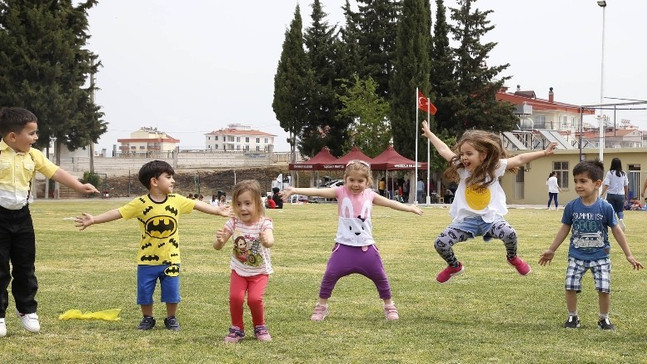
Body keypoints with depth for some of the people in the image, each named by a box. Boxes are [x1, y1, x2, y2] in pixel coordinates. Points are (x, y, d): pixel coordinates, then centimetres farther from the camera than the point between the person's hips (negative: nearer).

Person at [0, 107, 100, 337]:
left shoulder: (33, 156, 3)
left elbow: (56, 172, 4)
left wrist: (79, 186, -4)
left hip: (21, 215, 5)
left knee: (25, 266, 12)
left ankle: (27, 310, 26)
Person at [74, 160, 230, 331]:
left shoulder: (177, 200, -5)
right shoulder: (141, 203, -14)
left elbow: (197, 205, 6)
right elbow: (118, 212, -15)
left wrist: (218, 211, 8)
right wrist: (93, 220, -21)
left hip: (170, 258, 2)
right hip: (147, 259, -2)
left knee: (172, 292, 6)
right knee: (145, 292, 7)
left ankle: (171, 318, 27)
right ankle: (148, 318, 29)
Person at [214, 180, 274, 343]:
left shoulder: (264, 223, -19)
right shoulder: (233, 223, -11)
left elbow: (269, 241, -39)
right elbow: (217, 247, -13)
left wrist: (267, 241, -64)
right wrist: (220, 240, -37)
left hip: (260, 271, -2)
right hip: (239, 270, 2)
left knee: (255, 299, -18)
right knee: (235, 297, -16)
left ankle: (260, 327, 11)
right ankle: (237, 329, 9)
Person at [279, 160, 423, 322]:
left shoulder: (369, 195, 2)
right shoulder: (341, 192, -6)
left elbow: (390, 203, 14)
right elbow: (317, 192, -17)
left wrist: (409, 208, 16)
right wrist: (295, 190, -28)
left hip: (366, 246, 2)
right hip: (344, 246, -2)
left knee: (380, 276, 7)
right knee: (330, 275, -9)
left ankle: (389, 306, 27)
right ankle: (321, 307, 8)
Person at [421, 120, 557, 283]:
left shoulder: (494, 167, -8)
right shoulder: (461, 168, -3)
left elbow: (519, 160, -7)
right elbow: (444, 150, 7)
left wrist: (543, 153, -11)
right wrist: (429, 133, 17)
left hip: (490, 217, -2)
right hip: (466, 219, 2)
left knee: (509, 234, -31)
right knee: (440, 243, -14)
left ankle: (513, 258, 7)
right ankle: (454, 266, 21)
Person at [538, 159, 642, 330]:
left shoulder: (605, 207, -10)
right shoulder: (571, 207, -6)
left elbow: (616, 231, 0)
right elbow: (564, 229, 7)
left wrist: (629, 255, 2)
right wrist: (551, 250, 12)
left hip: (600, 256, -1)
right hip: (577, 256, 1)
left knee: (604, 289, -5)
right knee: (570, 287, -5)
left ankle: (604, 318, 18)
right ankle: (573, 316, 17)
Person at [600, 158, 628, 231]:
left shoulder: (610, 173, -6)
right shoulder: (623, 174, 2)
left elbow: (606, 185, -12)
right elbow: (626, 186, 8)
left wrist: (602, 194, -9)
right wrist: (626, 195, 18)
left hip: (611, 194, -2)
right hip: (621, 195, 2)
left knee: (612, 211, 8)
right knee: (620, 210, 10)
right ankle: (621, 219, -20)